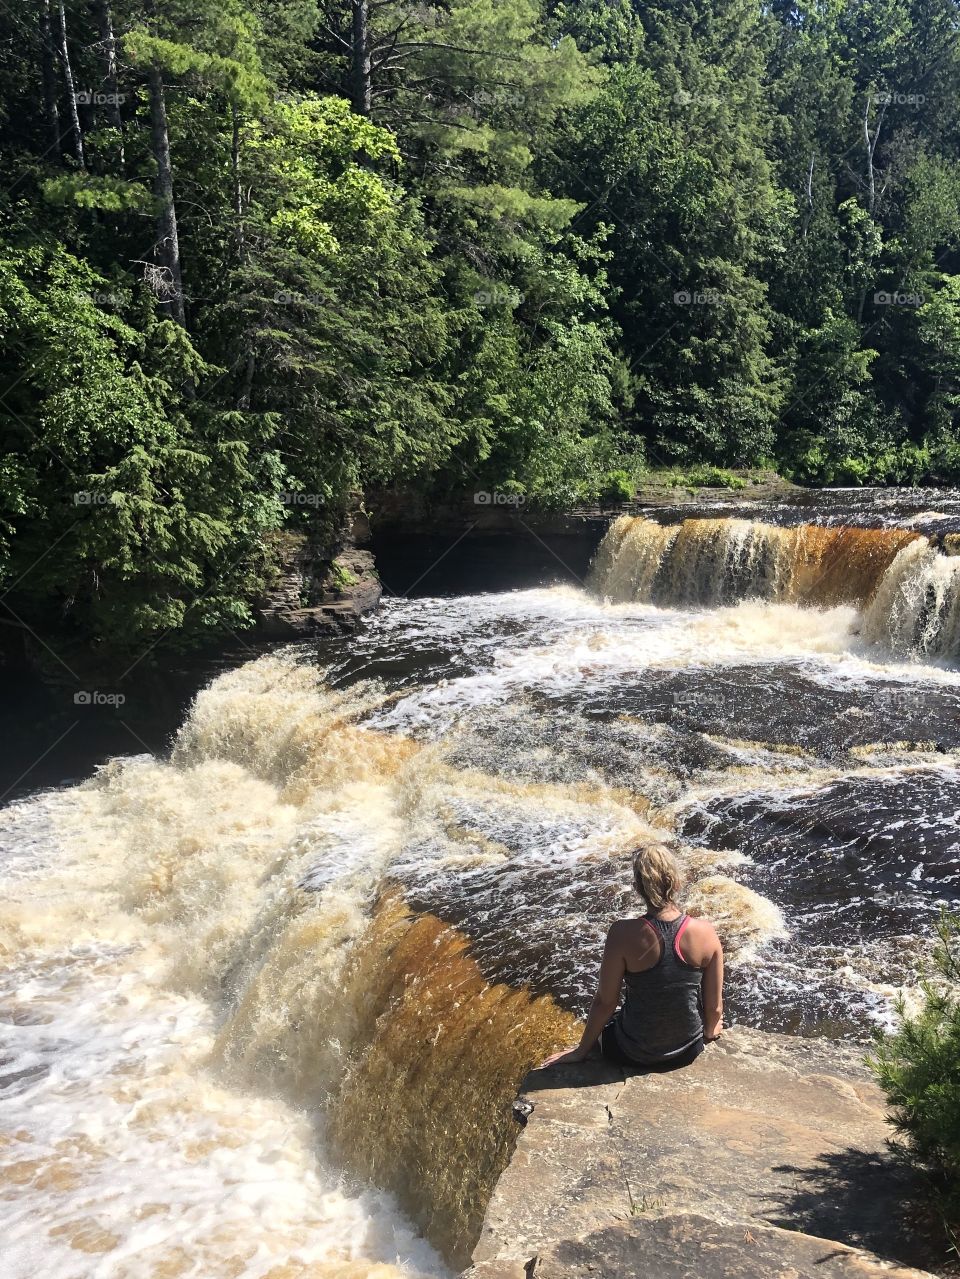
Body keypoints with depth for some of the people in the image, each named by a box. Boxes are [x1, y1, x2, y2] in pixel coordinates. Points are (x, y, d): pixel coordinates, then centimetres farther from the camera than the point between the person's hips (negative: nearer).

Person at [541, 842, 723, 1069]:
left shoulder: (623, 934, -25)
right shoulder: (705, 932, -18)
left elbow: (605, 1002, -15)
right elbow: (715, 1005, -7)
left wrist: (582, 1050, 2)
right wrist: (709, 1031, 16)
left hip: (637, 1055, -2)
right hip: (689, 1050, 3)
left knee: (603, 1023, 31)